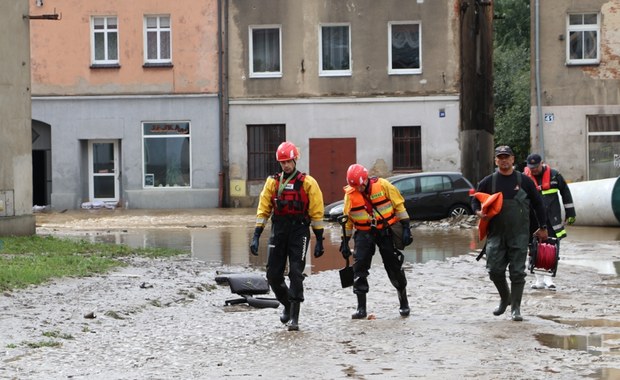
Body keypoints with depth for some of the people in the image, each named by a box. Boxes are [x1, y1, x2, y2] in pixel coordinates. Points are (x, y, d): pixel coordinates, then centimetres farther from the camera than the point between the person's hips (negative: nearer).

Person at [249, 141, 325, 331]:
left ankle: (294, 317, -4)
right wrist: (256, 236, 1)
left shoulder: (307, 183, -2)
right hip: (278, 231, 4)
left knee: (296, 274, -9)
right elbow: (263, 209, 8)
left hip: (299, 232, -3)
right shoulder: (273, 182, 7)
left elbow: (316, 213, 0)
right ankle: (287, 305, 30)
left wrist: (319, 240, -2)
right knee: (273, 275, 4)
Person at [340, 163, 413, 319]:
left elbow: (399, 205, -5)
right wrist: (345, 242, 7)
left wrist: (406, 229, -7)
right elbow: (347, 219, 7)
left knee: (394, 267, 4)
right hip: (364, 234, 2)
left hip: (386, 231, -2)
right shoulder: (350, 194, -3)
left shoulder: (383, 185, -11)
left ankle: (404, 303, 23)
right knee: (359, 267, -10)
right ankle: (361, 307, -4)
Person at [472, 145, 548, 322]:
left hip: (519, 235, -1)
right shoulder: (488, 182, 5)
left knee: (517, 272, -3)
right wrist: (478, 211, -7)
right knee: (494, 270, -1)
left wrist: (542, 227, 13)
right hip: (496, 234, 1)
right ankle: (505, 298, 26)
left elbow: (538, 204, 11)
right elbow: (475, 200, 16)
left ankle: (515, 308, 5)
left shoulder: (524, 181, 3)